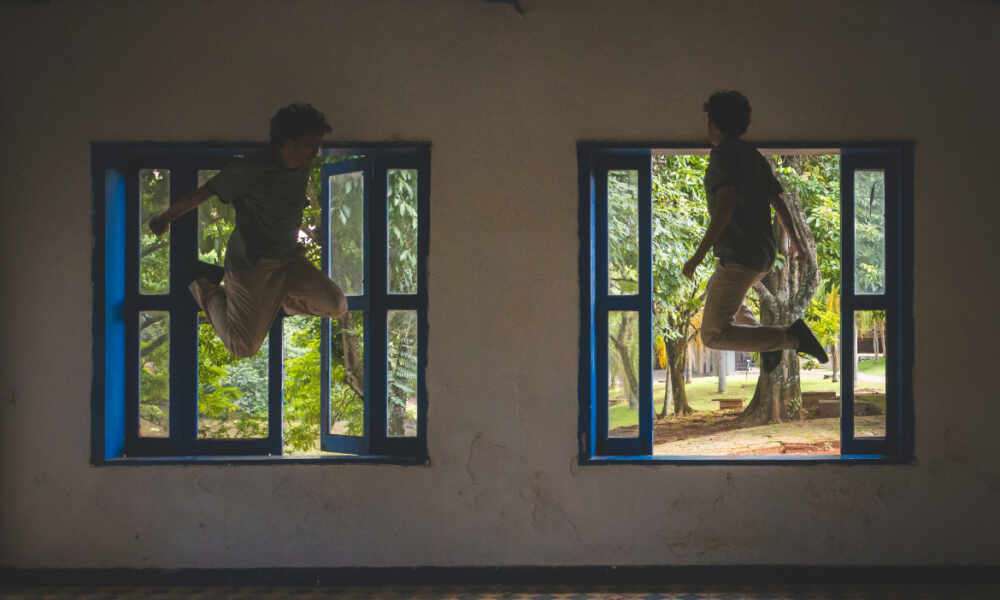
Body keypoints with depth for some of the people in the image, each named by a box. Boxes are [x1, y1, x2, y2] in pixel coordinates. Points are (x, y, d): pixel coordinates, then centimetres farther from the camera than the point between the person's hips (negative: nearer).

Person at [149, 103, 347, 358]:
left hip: (289, 260, 6)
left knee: (337, 307, -10)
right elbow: (206, 191, -8)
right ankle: (205, 289, 18)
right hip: (251, 265, -6)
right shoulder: (249, 170, -20)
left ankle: (277, 297, 14)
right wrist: (167, 216, 2)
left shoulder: (302, 168, 0)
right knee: (243, 347, -6)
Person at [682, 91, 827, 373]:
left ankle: (790, 337, -18)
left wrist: (698, 255, -28)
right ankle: (766, 340, 17)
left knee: (714, 335, -10)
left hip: (738, 258, -9)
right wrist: (795, 242, 40)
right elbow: (780, 203, 24)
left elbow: (725, 204, -25)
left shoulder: (723, 153, -12)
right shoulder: (756, 157, 15)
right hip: (763, 255, 9)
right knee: (716, 293, 36)